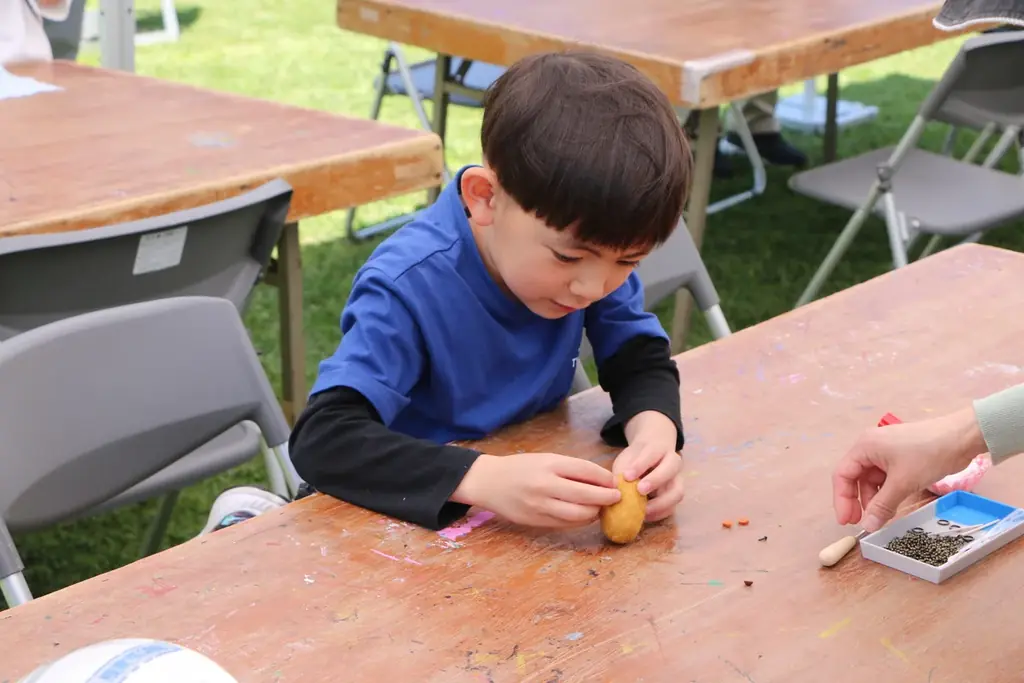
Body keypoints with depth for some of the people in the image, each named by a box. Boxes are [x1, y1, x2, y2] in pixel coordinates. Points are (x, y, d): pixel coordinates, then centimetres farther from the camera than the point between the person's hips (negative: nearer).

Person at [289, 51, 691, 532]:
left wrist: (653, 429, -25)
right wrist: (486, 478, -45)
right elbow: (321, 439, -33)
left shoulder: (591, 242, -10)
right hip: (416, 519, -4)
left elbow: (643, 362, -2)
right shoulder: (412, 290, -26)